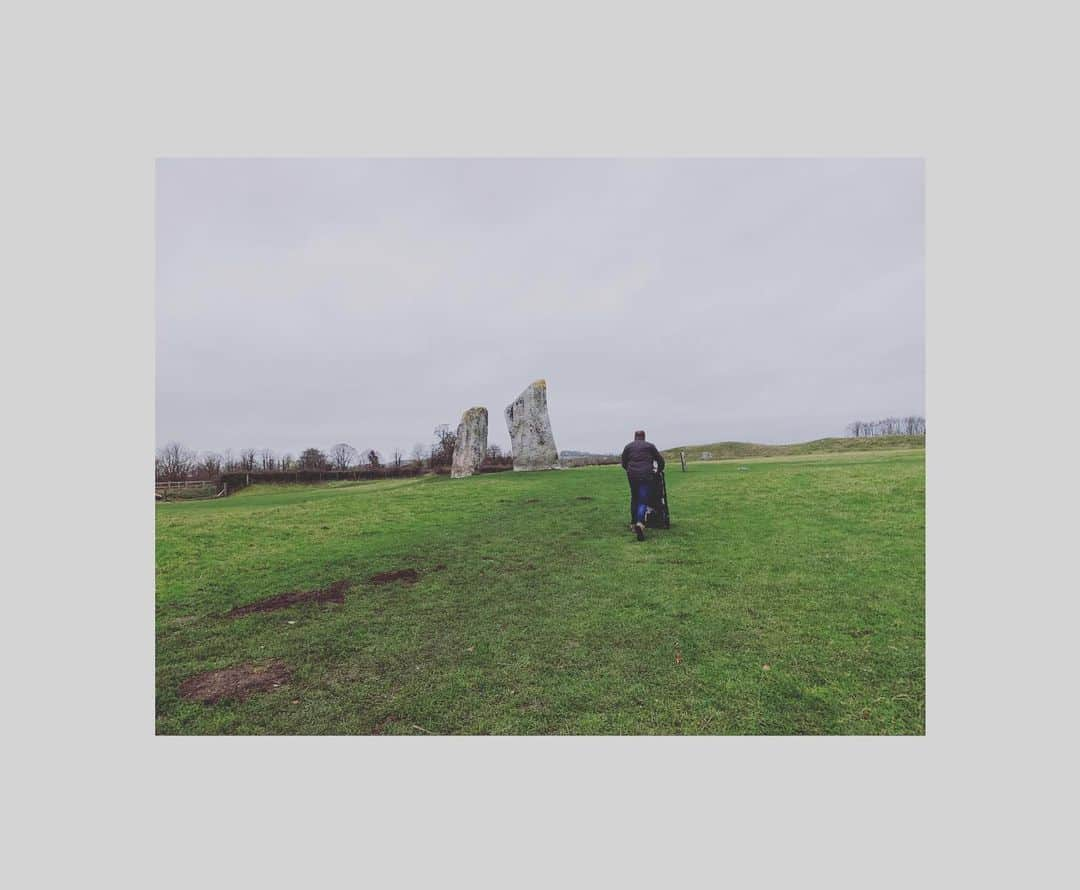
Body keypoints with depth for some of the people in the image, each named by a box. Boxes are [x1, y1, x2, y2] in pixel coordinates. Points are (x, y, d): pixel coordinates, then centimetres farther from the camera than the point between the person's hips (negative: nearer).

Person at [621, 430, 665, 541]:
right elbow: (660, 460, 11)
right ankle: (640, 523, -27)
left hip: (632, 476, 2)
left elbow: (623, 463, 15)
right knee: (643, 501, -4)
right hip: (647, 476, -2)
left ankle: (633, 523, 24)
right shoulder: (650, 446, 10)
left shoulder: (628, 446, 15)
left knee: (634, 499, 19)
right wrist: (658, 471, 28)